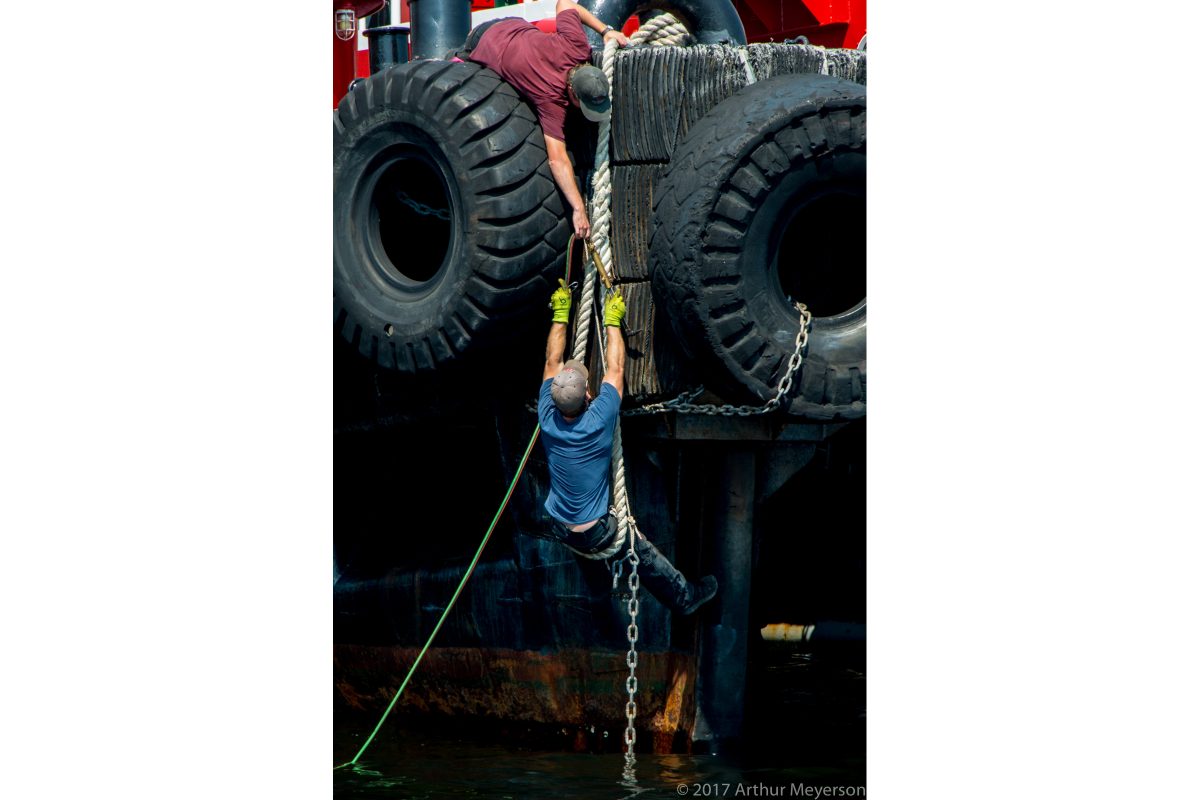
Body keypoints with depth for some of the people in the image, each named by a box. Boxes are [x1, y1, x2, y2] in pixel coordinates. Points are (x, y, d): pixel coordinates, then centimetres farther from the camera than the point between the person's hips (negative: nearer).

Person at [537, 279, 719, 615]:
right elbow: (615, 369, -16)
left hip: (558, 527, 5)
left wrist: (560, 316, 1)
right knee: (645, 555, 16)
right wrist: (612, 321, -6)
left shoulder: (548, 420, -18)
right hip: (595, 534, -5)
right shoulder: (597, 423, -30)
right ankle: (685, 597, 32)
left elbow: (552, 362, -5)